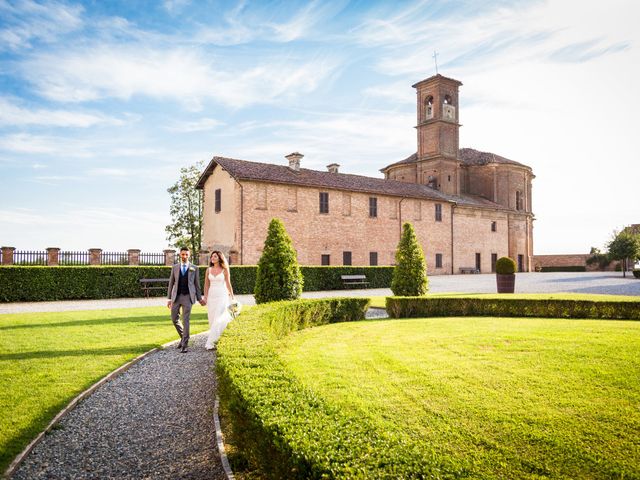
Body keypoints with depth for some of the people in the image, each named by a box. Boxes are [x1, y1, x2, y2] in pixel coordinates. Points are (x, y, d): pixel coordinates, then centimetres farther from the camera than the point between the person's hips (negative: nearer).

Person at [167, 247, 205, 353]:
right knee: (174, 319, 7)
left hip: (188, 297, -3)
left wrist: (199, 298, 5)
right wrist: (169, 298, 6)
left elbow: (197, 284, 7)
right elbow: (171, 283, 10)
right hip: (176, 296, 3)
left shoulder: (194, 268, 3)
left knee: (186, 320, -8)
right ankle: (183, 337, 31)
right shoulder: (175, 267, 8)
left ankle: (184, 345, -3)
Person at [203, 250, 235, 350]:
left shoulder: (224, 270, -1)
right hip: (211, 296, 4)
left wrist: (232, 297, 4)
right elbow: (206, 285, 10)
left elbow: (228, 284, 3)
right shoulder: (209, 270, 8)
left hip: (222, 297, -4)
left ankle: (209, 343, -13)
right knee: (212, 320, 7)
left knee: (217, 320, -12)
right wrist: (205, 297, 4)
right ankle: (215, 339, 24)